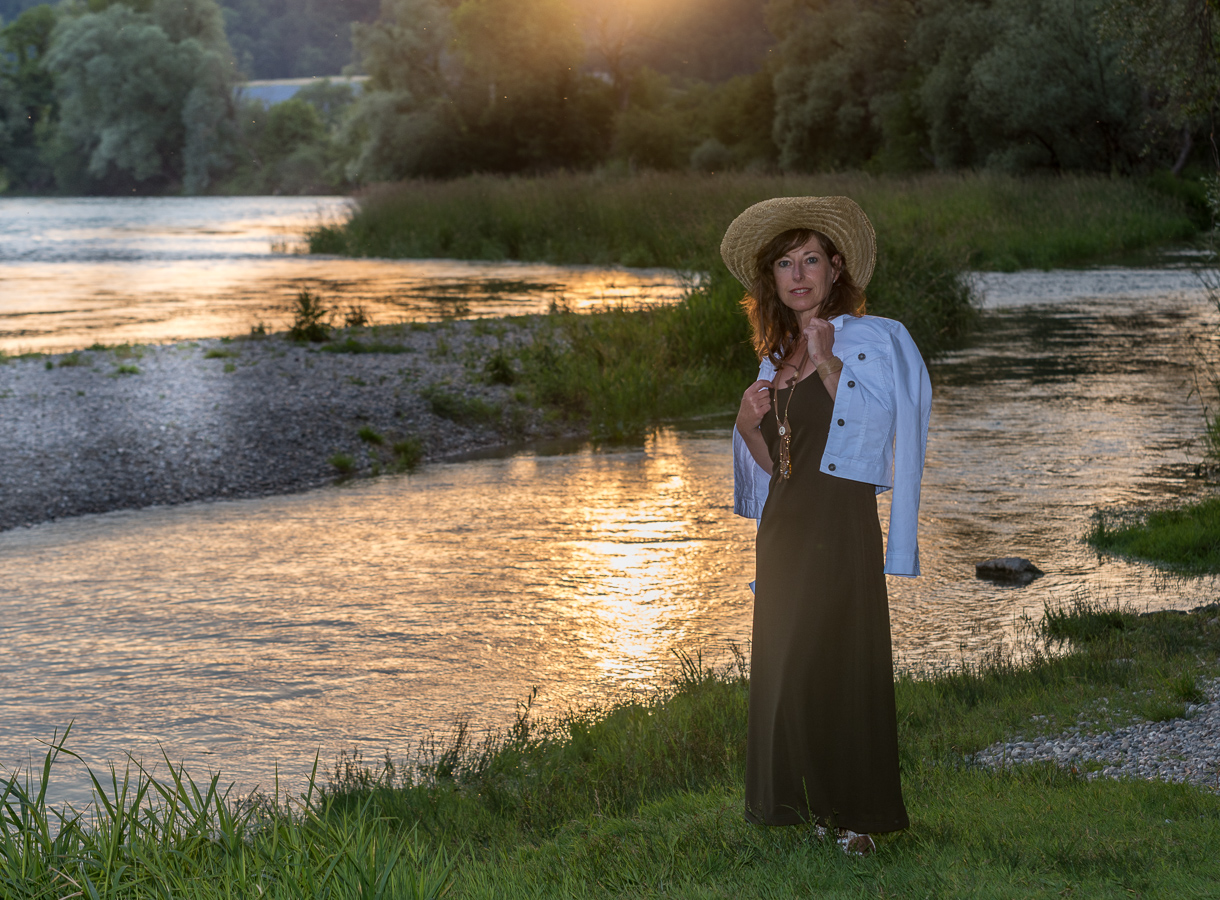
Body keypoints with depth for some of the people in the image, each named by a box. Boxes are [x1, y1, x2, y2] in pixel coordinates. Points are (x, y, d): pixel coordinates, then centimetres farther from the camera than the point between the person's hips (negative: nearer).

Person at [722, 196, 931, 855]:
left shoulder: (876, 342, -5)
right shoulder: (776, 356, 14)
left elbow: (879, 434, -15)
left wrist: (828, 365, -20)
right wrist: (748, 423, -3)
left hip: (843, 525, -7)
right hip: (782, 527, 7)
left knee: (840, 662, -5)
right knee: (785, 667, 8)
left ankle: (857, 815, 5)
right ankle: (812, 802, 19)